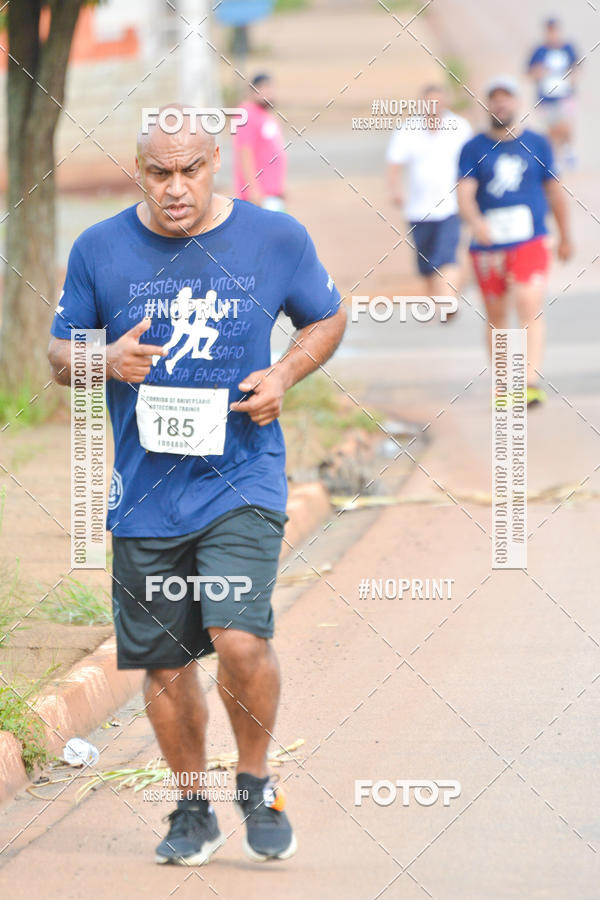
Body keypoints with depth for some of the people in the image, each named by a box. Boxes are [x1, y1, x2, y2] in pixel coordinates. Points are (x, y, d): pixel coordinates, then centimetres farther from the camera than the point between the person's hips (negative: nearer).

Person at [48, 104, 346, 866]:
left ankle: (256, 782, 7)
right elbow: (60, 356, 9)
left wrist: (286, 374, -5)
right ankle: (193, 810, 29)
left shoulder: (276, 239, -2)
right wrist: (107, 360, -14)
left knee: (241, 639, -19)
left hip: (242, 480, -2)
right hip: (146, 489, 2)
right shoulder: (99, 250, -1)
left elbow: (327, 317, 14)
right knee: (164, 662, 8)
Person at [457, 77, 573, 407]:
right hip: (488, 247, 1)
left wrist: (565, 237, 23)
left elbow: (554, 190, 18)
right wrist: (475, 220, -29)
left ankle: (531, 383, -29)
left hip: (530, 243, -1)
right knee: (496, 317, 9)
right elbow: (464, 193, -8)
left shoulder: (536, 144, 8)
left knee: (529, 306, -20)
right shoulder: (473, 149, 4)